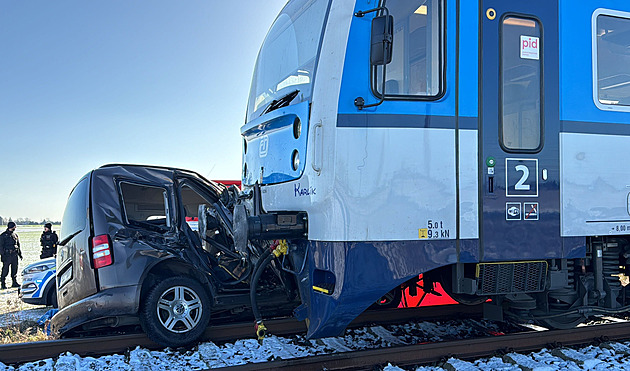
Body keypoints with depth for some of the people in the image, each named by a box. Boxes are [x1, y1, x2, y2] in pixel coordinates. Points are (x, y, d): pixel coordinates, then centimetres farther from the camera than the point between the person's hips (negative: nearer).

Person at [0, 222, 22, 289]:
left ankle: (15, 282, 15)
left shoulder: (15, 235, 13)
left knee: (15, 268, 8)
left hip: (14, 255, 5)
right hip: (7, 255, -5)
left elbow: (18, 245, 20)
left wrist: (20, 253, 17)